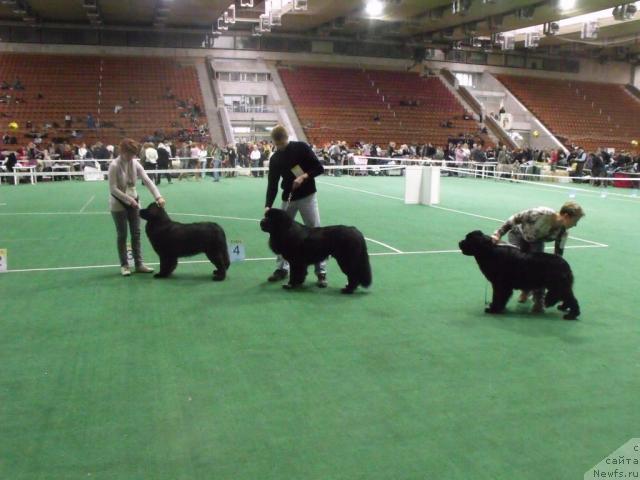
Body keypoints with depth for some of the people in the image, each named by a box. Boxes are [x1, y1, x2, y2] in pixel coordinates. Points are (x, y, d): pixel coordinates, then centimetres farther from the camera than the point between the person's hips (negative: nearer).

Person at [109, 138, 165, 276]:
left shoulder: (135, 163, -4)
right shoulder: (114, 165, -17)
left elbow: (147, 180, -10)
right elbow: (113, 189, -18)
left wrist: (158, 196, -21)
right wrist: (128, 199, -24)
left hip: (133, 202, 5)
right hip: (118, 204, -5)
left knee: (136, 233, 6)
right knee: (122, 235, 3)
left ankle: (139, 264, 14)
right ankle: (124, 265, 14)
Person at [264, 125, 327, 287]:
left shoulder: (301, 148, -8)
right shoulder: (275, 159, 0)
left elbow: (319, 168, -8)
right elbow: (272, 184, -4)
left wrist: (304, 176, -23)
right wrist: (268, 206, -16)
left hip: (307, 196, -4)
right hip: (288, 198, 4)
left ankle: (321, 272, -2)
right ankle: (282, 268, 20)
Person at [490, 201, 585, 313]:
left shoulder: (562, 232, -24)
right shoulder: (540, 213, -41)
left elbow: (558, 255, -15)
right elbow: (514, 219, -30)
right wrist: (498, 234, -35)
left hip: (536, 241, 3)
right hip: (518, 234, -3)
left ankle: (539, 300, -5)